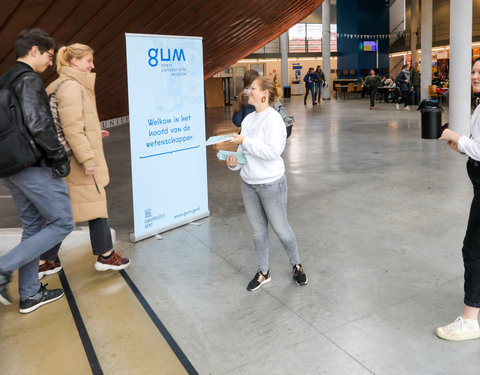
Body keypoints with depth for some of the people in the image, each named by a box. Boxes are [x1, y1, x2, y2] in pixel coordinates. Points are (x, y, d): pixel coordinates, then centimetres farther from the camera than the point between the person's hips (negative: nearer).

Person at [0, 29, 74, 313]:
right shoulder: (29, 79, -11)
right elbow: (38, 124, -23)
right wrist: (60, 157, -13)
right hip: (35, 166, -10)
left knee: (34, 225, 15)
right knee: (62, 224, -1)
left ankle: (30, 293, 20)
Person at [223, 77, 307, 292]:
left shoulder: (273, 119, -16)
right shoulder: (248, 119, 7)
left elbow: (272, 151, -26)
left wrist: (244, 140, -21)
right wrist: (234, 162, -6)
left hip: (271, 183, -7)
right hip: (248, 184, 7)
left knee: (280, 229, 7)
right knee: (258, 231, 16)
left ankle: (296, 266, 31)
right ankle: (263, 272, 32)